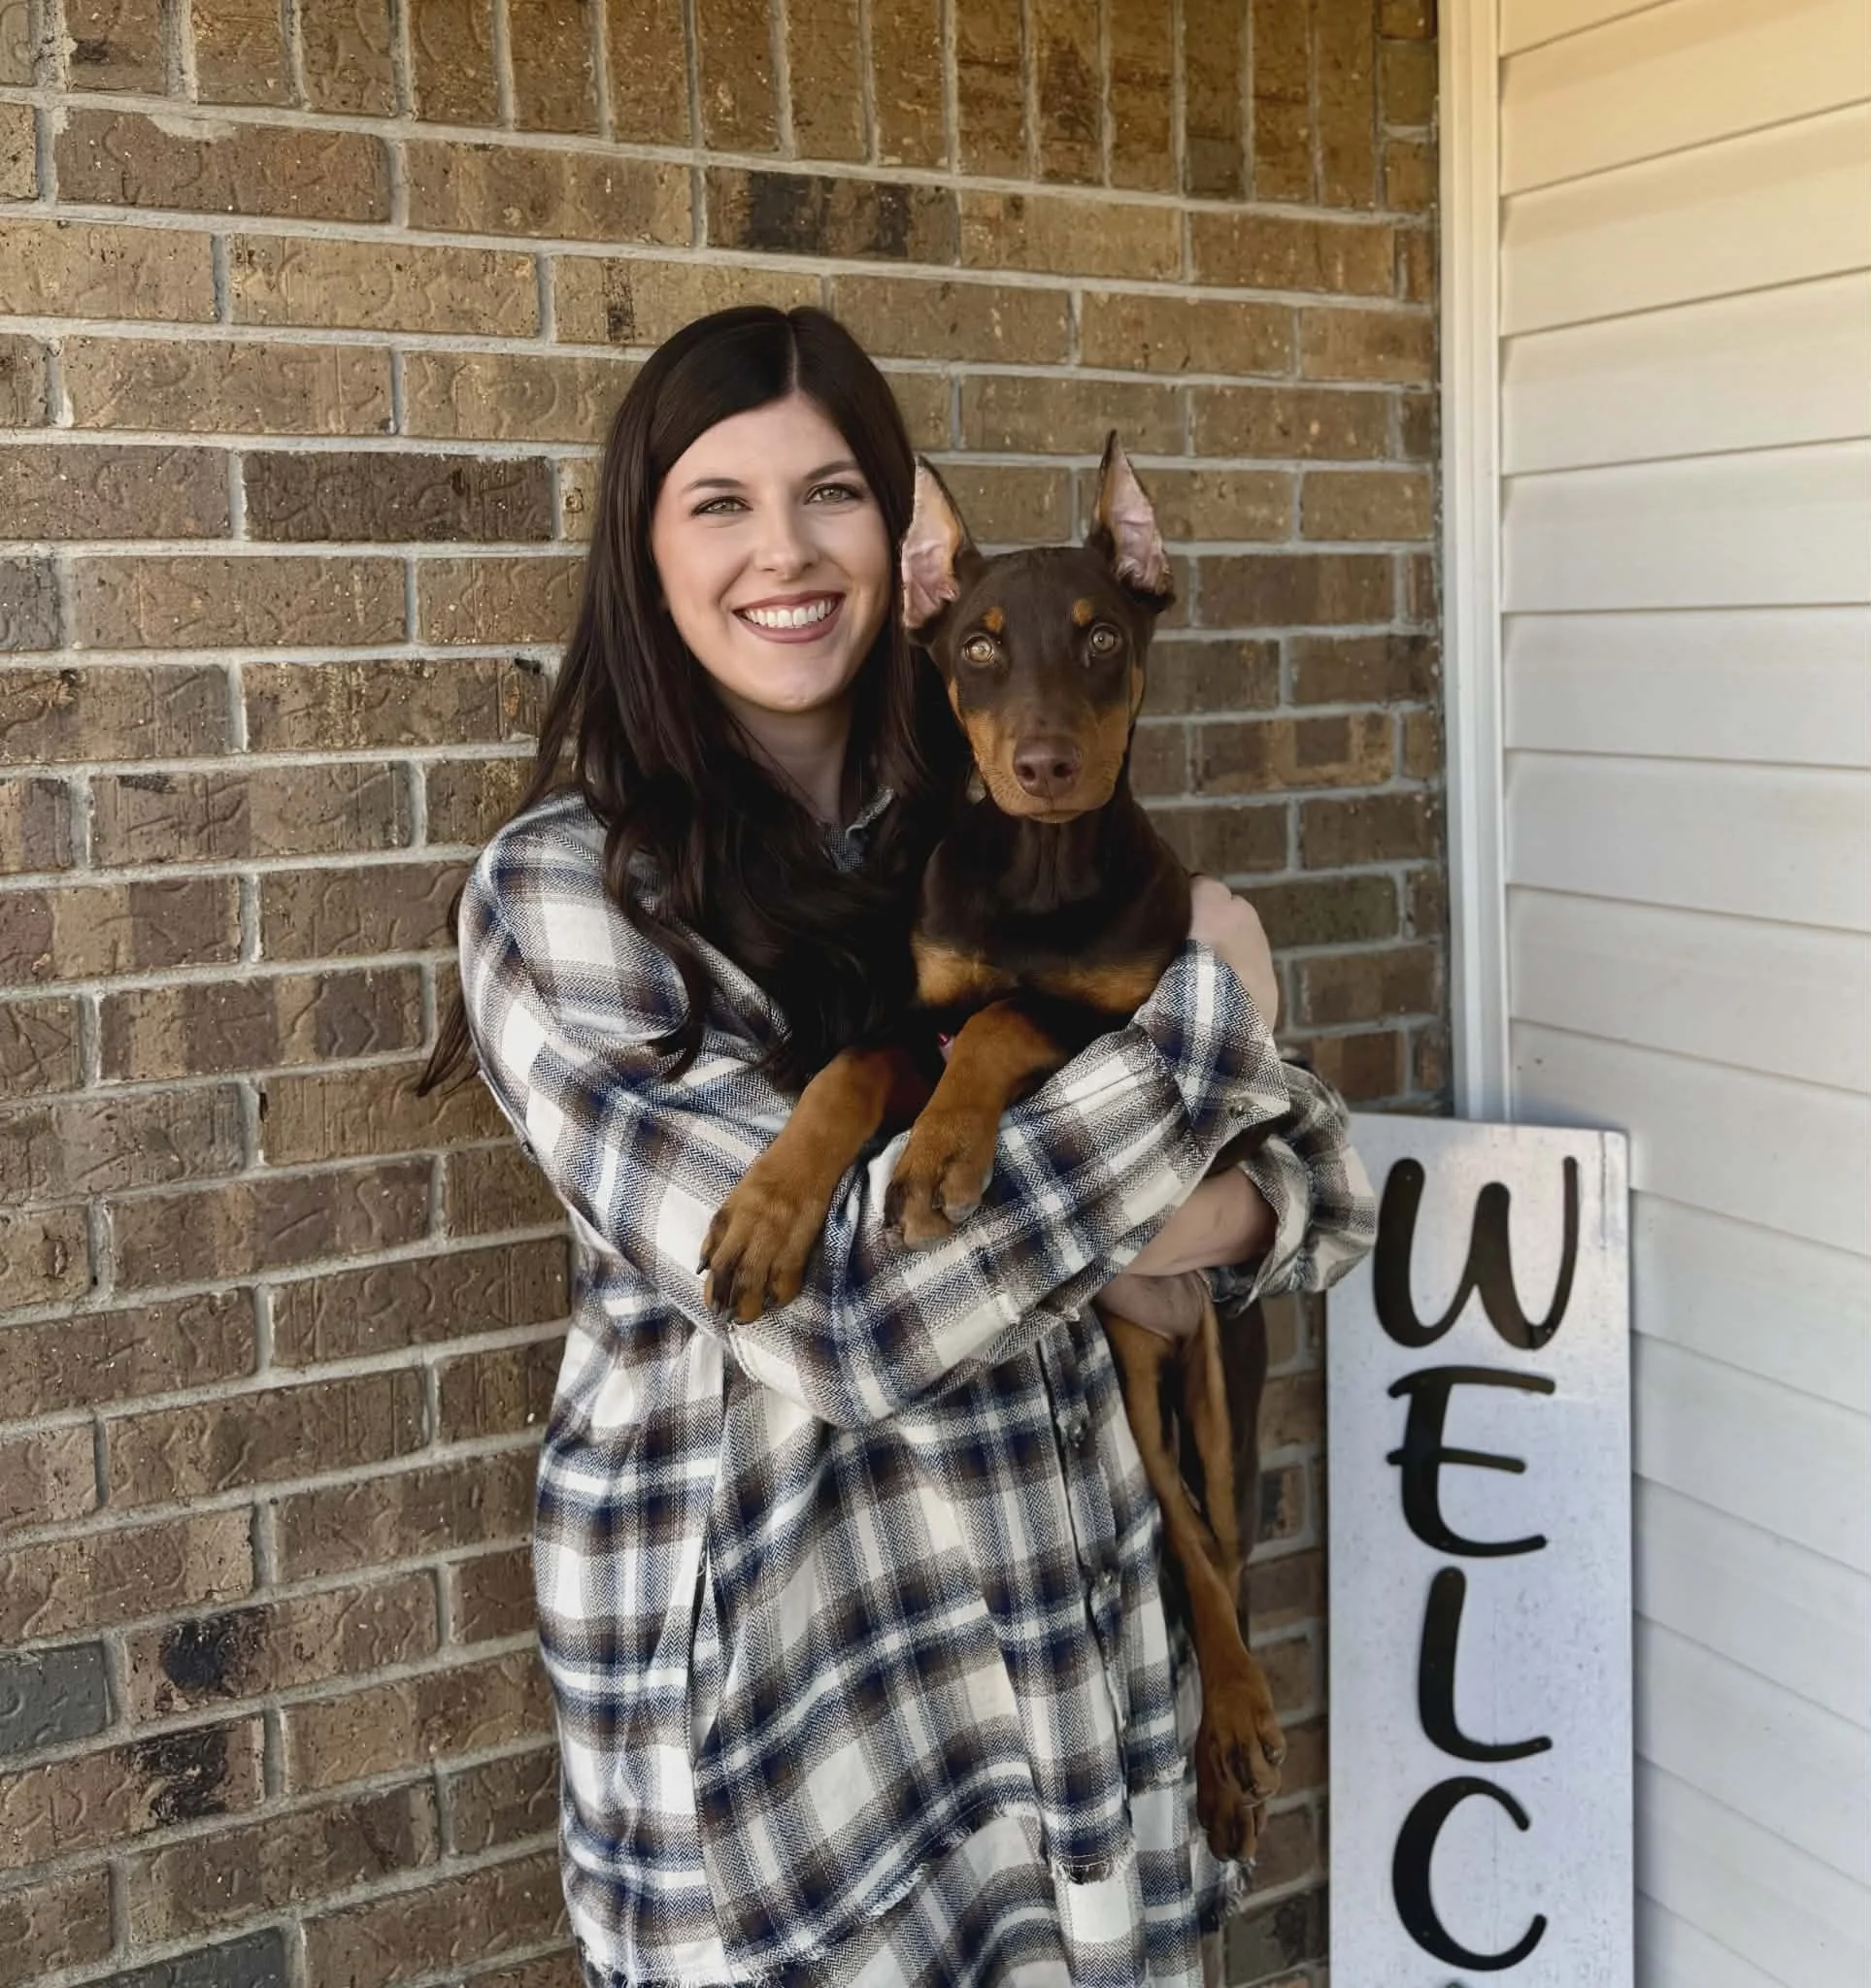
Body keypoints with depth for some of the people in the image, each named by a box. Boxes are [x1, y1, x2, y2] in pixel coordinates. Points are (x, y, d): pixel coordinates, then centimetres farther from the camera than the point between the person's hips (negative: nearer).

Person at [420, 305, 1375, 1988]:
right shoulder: (568, 888, -14)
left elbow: (1324, 1179, 4)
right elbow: (837, 1303, -25)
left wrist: (1216, 1218, -19)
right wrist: (1204, 1013, -16)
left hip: (1079, 1627, 5)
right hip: (772, 1681, -4)